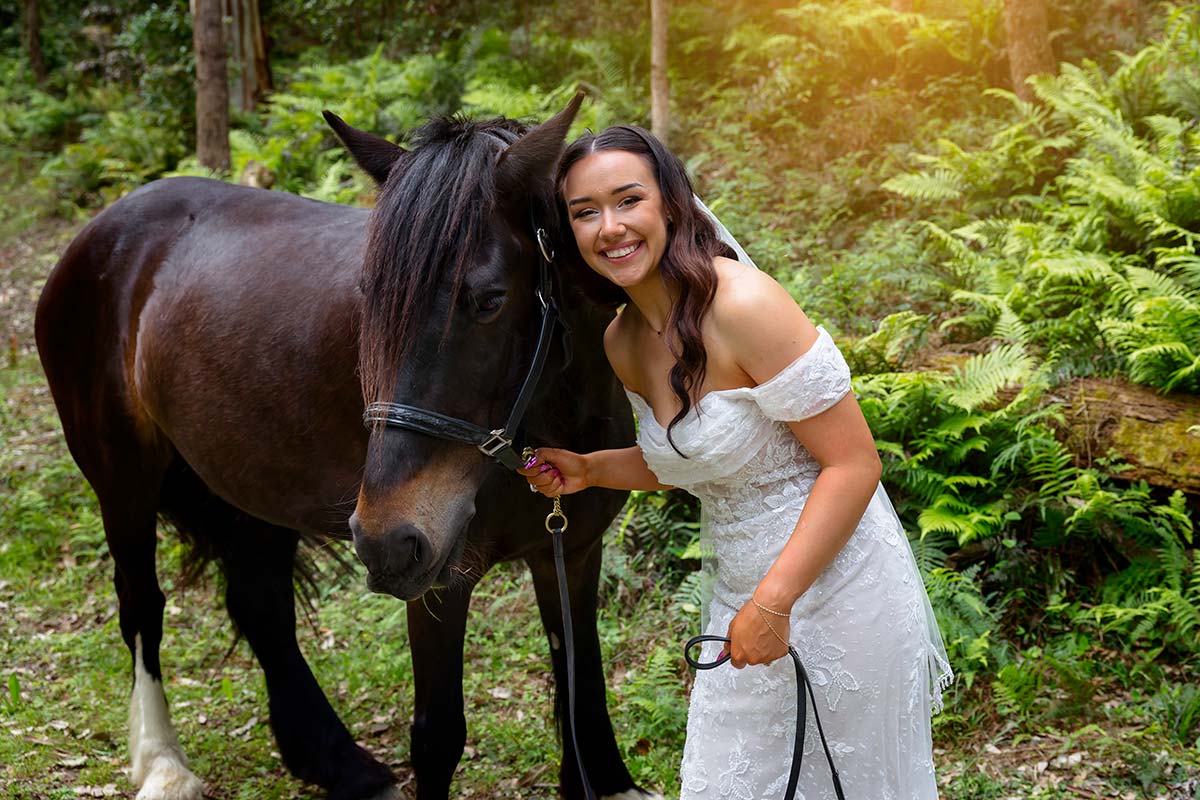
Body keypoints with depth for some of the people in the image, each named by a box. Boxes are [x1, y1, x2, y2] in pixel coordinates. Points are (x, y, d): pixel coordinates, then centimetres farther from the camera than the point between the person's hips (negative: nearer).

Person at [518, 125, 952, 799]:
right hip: (742, 591, 7)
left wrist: (772, 603, -23)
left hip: (834, 581, -7)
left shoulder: (744, 304, -23)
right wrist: (587, 470, 0)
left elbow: (853, 464, -23)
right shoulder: (623, 341, 1)